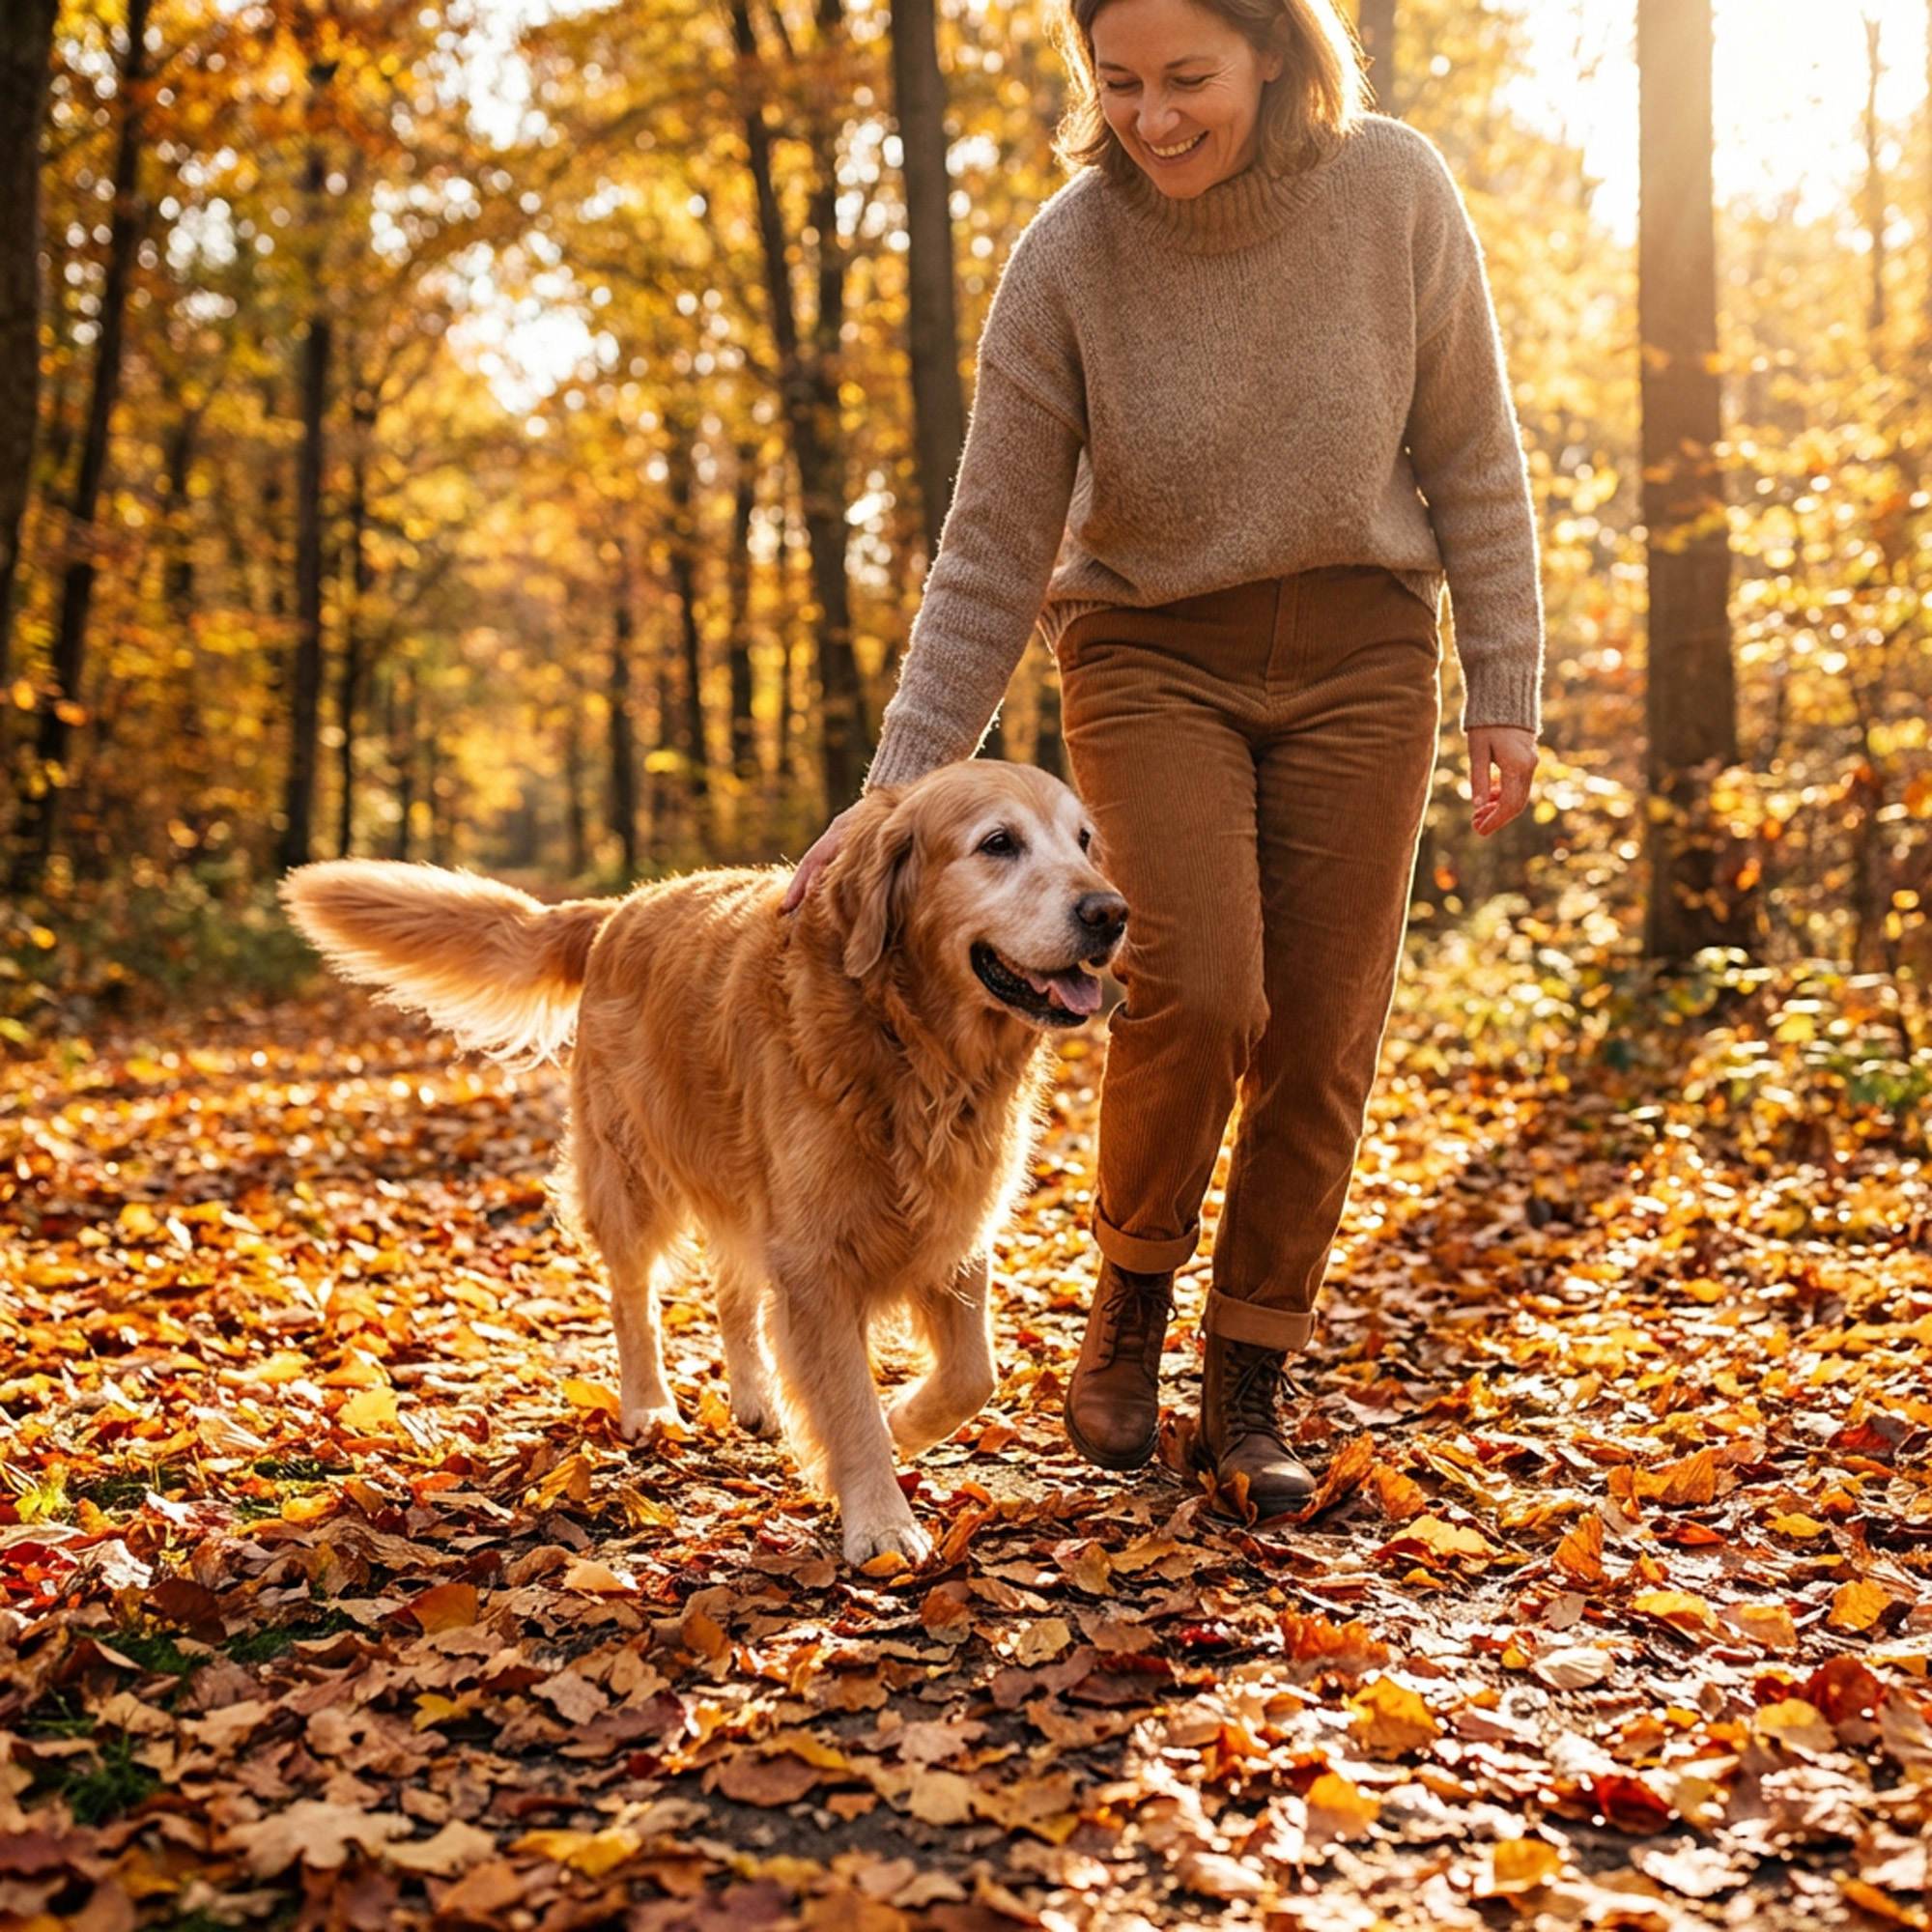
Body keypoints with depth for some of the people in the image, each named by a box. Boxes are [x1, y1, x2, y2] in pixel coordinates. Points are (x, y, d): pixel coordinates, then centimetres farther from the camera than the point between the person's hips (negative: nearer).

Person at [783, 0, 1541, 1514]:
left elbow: (1472, 459, 0)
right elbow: (994, 552, -10)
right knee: (1197, 984, -21)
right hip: (1151, 650, -1)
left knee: (1320, 1035, -1)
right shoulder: (1068, 257, -13)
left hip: (1357, 651, 1)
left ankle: (1250, 1386, 15)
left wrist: (1507, 688, -2)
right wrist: (897, 792, -15)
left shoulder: (1395, 192, -11)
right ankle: (1132, 1291, 7)